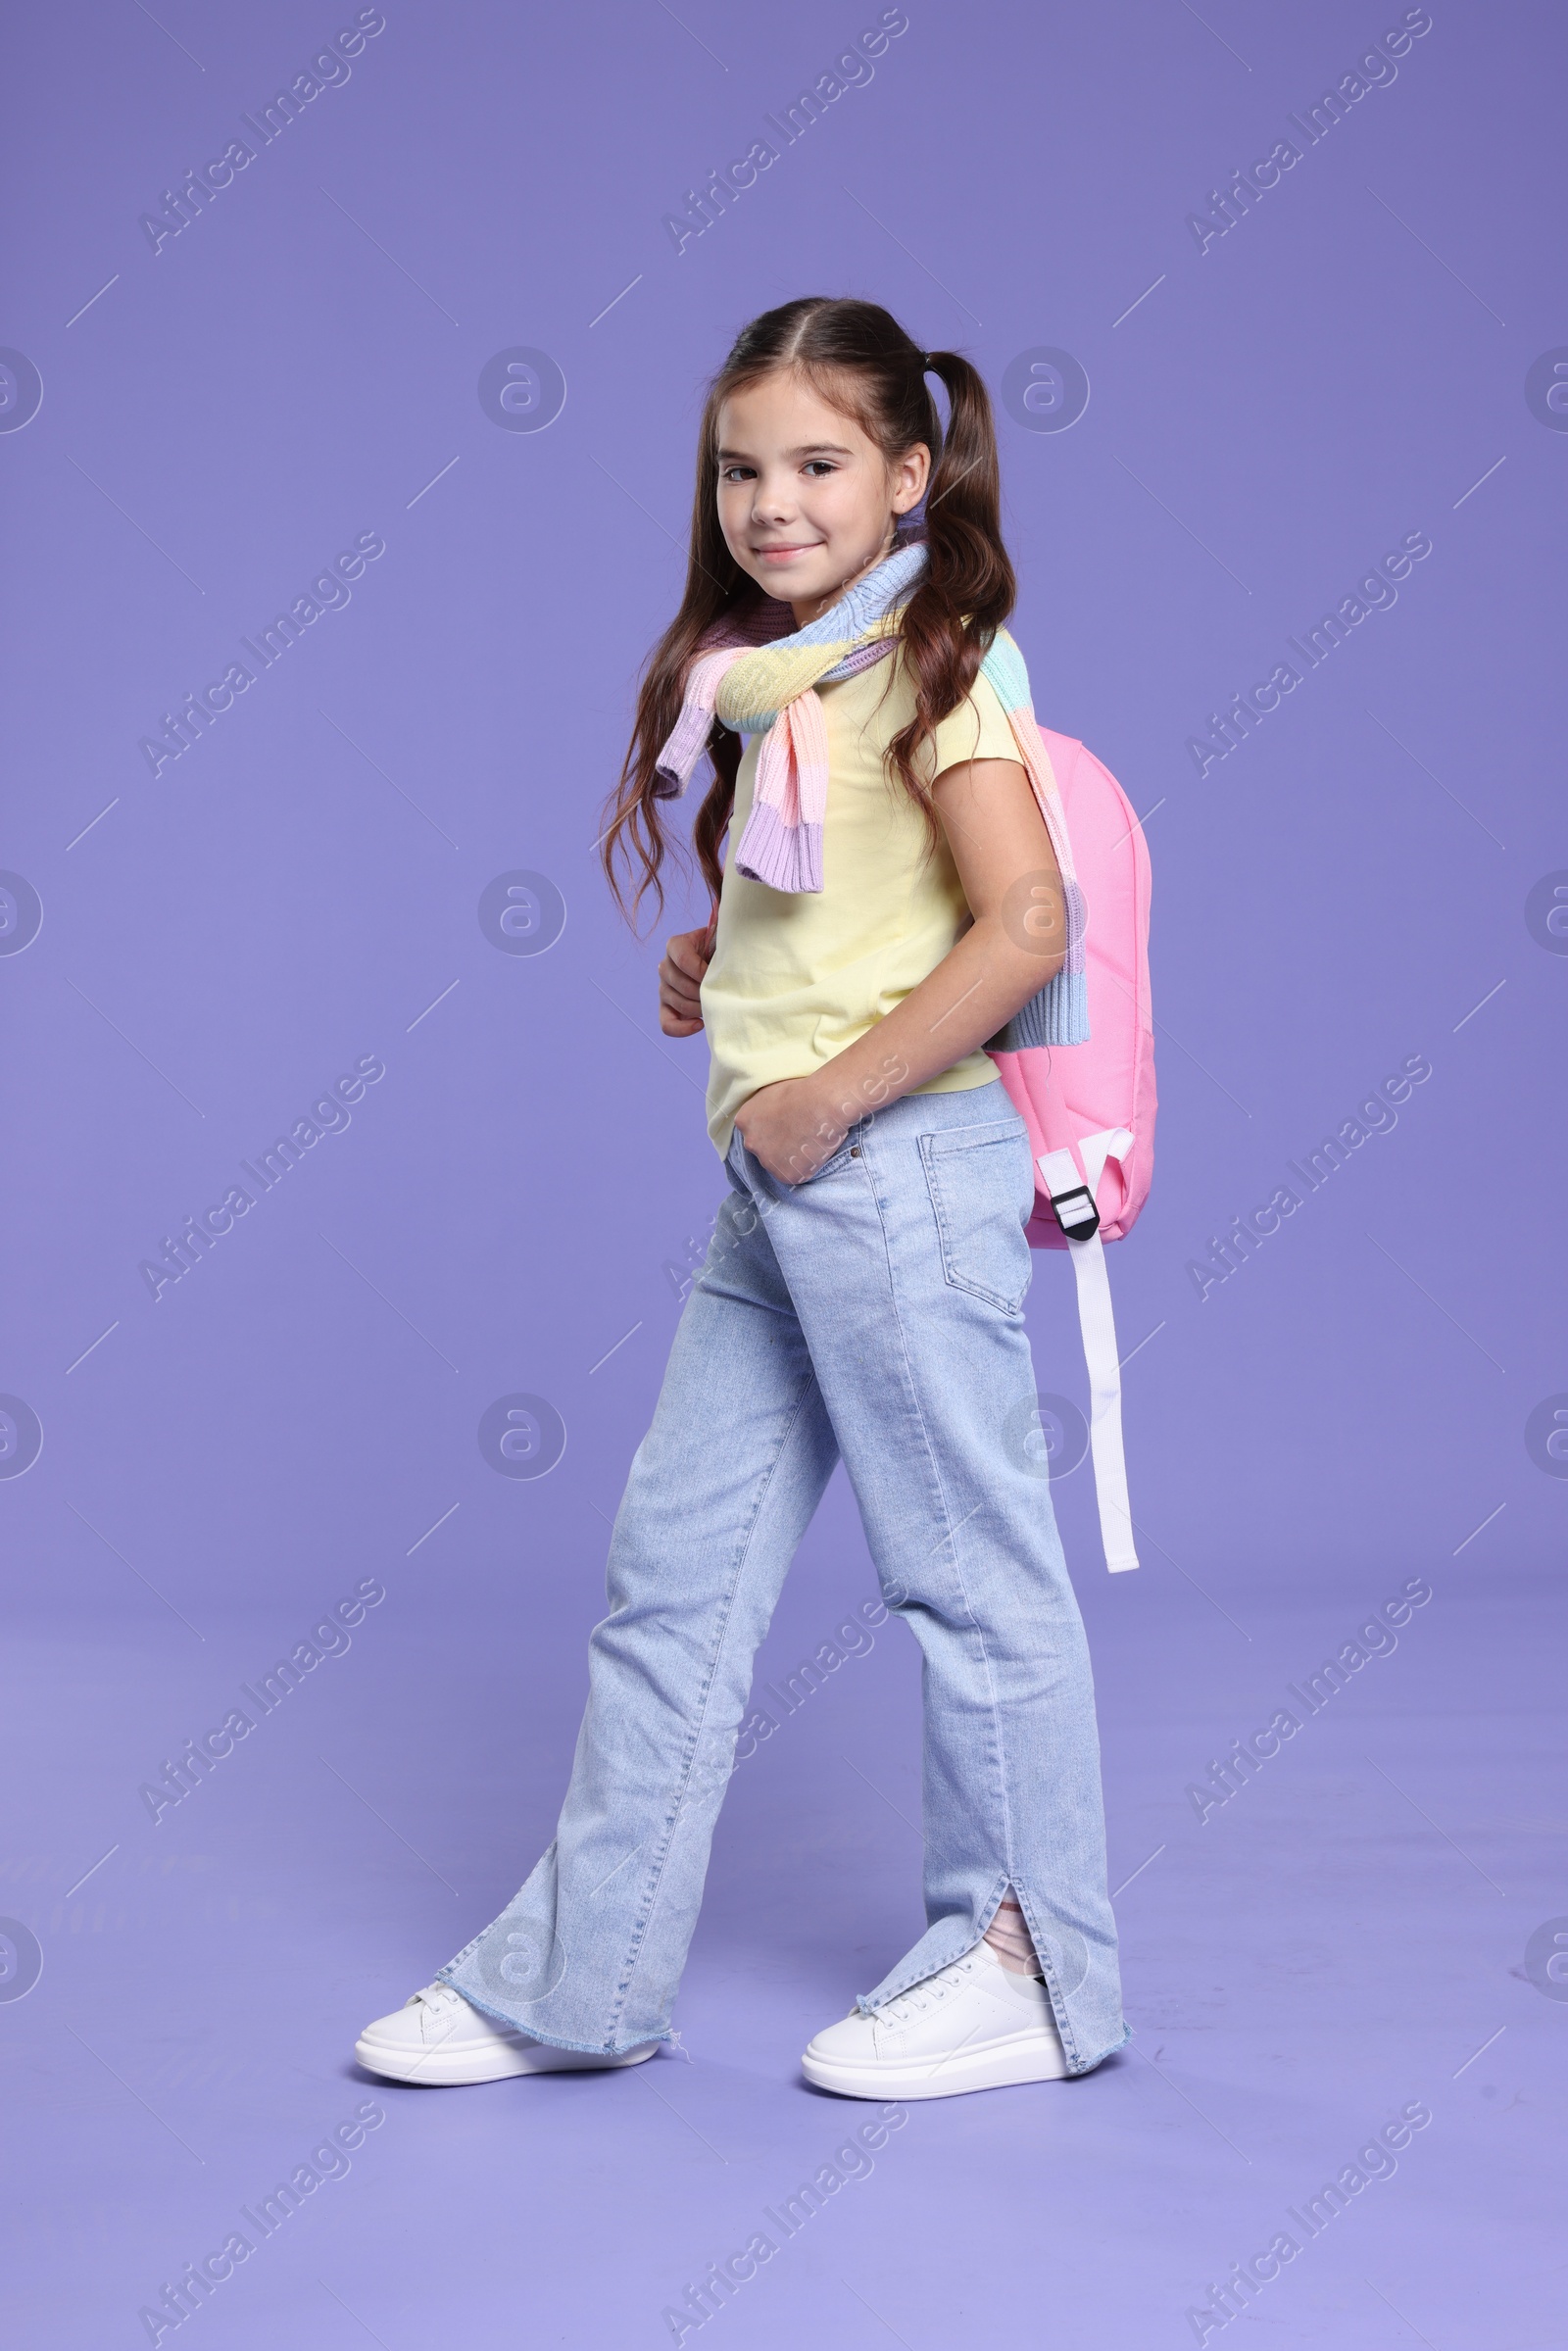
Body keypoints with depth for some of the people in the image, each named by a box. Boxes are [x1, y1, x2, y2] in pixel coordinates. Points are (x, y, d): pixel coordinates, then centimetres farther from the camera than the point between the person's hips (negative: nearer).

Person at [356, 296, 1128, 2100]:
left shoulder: (927, 664, -9)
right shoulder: (783, 682, 17)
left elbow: (1026, 927, -20)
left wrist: (827, 1094, -18)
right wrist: (722, 970, 8)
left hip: (899, 1161, -9)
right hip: (780, 1180, 9)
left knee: (965, 1563, 2)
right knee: (673, 1564, 10)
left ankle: (1032, 1970, 17)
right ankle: (576, 1979, 20)